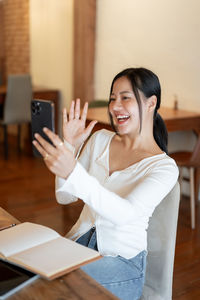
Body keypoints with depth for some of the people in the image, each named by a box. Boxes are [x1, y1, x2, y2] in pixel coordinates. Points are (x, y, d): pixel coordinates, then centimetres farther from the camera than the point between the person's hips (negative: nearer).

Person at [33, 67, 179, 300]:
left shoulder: (165, 167, -10)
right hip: (79, 241, 5)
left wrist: (72, 172, -40)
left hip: (123, 260, -4)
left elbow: (124, 213, -27)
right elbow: (64, 197, 5)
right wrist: (70, 146, -9)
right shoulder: (100, 139, 5)